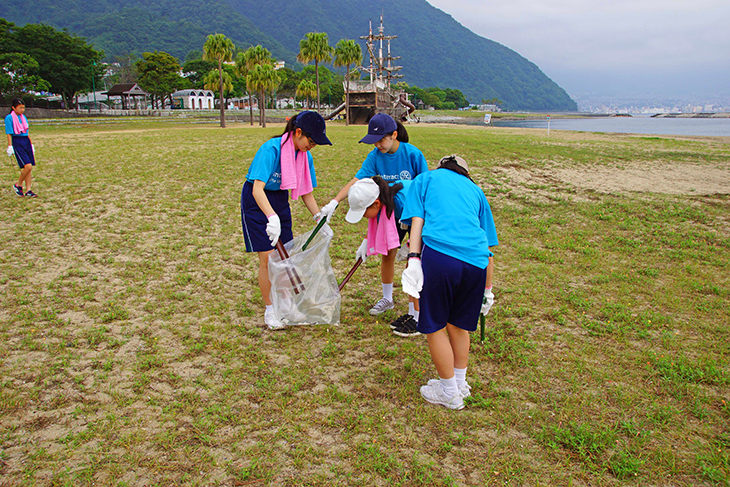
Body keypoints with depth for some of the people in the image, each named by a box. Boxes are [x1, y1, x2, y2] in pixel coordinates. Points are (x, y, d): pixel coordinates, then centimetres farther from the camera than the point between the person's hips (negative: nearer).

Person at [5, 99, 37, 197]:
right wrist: (10, 146, -12)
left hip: (26, 141, 7)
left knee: (29, 168, 4)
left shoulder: (24, 117, 14)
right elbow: (9, 134, -8)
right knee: (28, 166, -16)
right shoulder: (9, 118, -5)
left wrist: (31, 144, 22)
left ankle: (28, 190, 9)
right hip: (17, 142, -7)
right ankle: (18, 185, 4)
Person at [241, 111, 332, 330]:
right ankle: (269, 310, 7)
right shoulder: (271, 149, -28)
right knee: (267, 257, -7)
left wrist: (320, 217, -10)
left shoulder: (305, 156, -7)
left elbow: (306, 192, 2)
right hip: (257, 202, -6)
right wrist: (271, 217, -48)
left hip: (280, 201, 6)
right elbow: (257, 188, -36)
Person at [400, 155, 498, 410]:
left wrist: (413, 259, -3)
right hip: (475, 262, 4)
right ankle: (460, 383, 37)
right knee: (458, 324, 22)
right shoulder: (475, 189, 30)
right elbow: (488, 248, 27)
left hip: (439, 254, -4)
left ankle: (450, 393, 24)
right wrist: (488, 289, 33)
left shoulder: (425, 179, 24)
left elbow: (417, 221, 5)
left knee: (434, 326, 11)